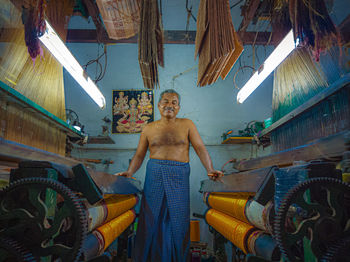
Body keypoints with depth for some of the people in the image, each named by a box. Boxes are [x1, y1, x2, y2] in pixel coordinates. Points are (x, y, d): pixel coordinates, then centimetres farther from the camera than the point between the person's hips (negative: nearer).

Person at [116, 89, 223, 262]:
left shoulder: (187, 125, 6)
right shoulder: (149, 129, 9)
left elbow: (200, 148, -1)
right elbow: (139, 155, 7)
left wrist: (210, 170, -15)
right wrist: (129, 172, -9)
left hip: (179, 177, -1)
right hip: (154, 176, 1)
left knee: (177, 220, 5)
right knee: (153, 219, 4)